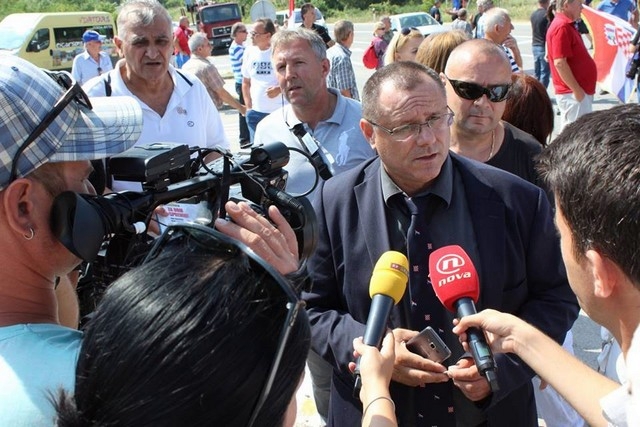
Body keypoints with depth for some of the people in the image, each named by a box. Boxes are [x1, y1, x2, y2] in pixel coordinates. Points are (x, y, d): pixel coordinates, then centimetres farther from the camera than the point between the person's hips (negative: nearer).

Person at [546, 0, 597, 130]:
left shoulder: (566, 25, 15)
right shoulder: (561, 27, -16)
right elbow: (559, 62, -23)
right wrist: (577, 90, -21)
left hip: (578, 92, 10)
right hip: (573, 93, -10)